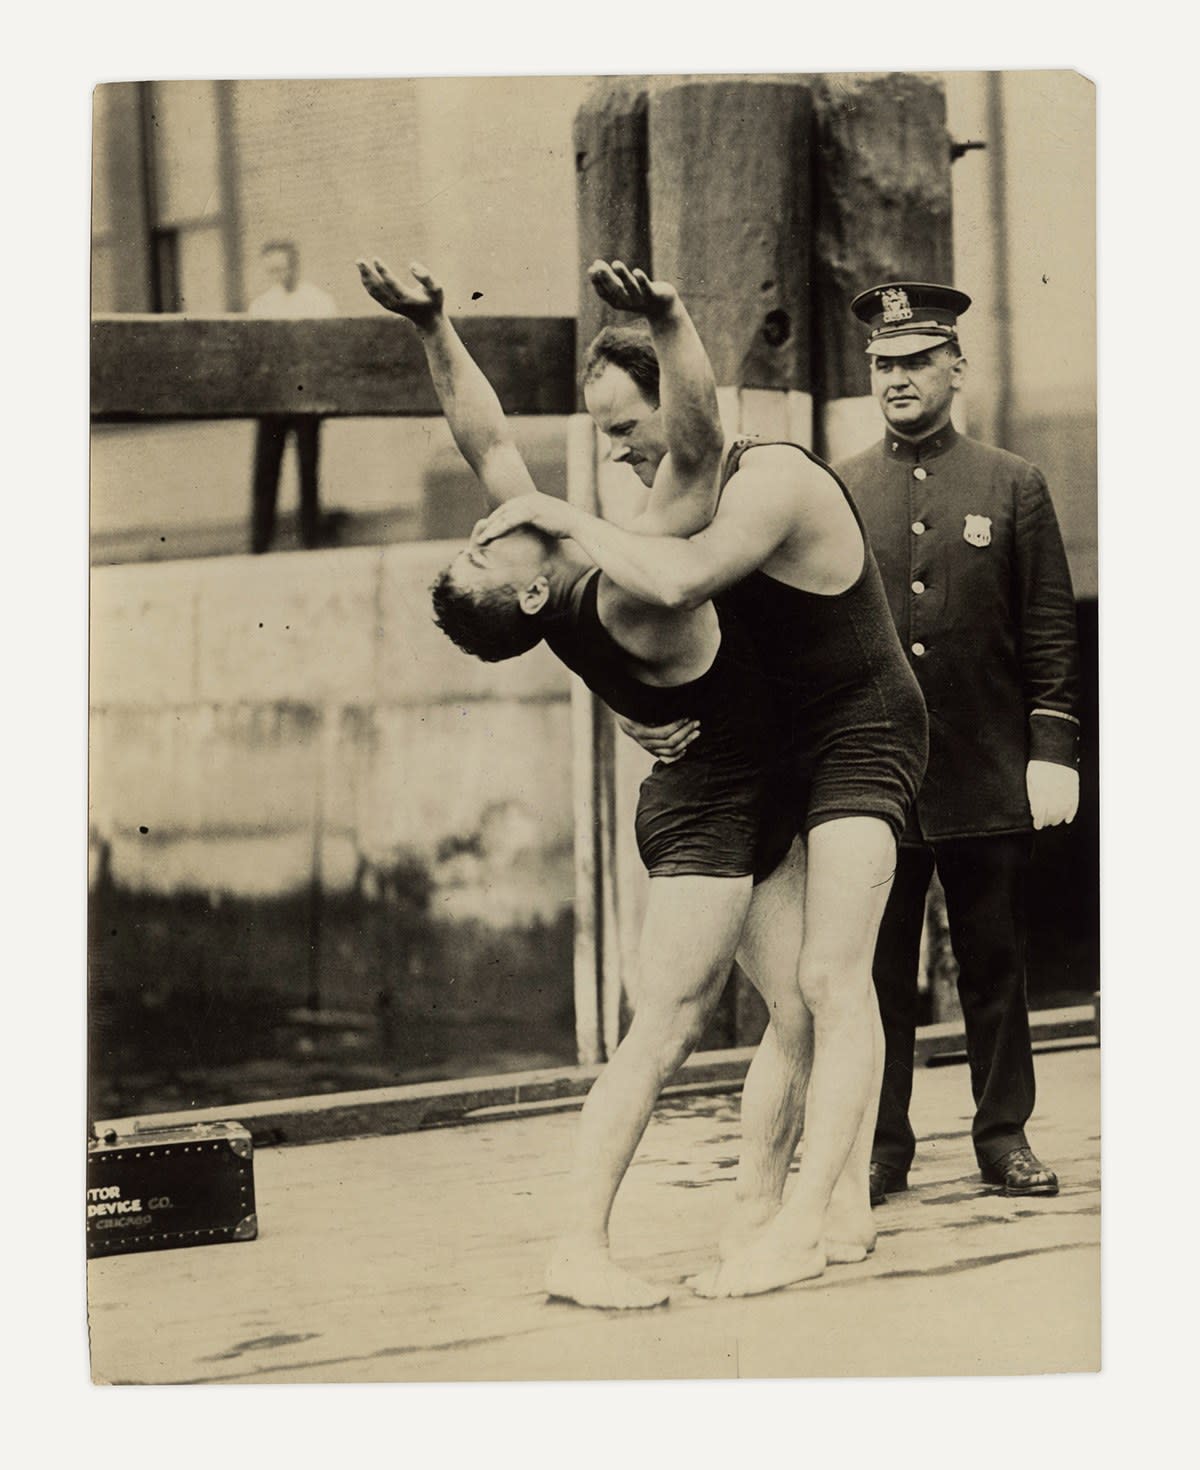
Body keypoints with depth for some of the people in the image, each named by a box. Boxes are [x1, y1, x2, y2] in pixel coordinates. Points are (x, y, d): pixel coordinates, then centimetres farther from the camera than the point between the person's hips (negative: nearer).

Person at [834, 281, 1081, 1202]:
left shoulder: (1013, 487, 6)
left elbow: (1050, 632, 3)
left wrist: (1053, 750, -5)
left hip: (988, 776, -1)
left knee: (996, 962, 6)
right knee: (877, 968, 3)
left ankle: (1006, 1135, 16)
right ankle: (881, 1144, 10)